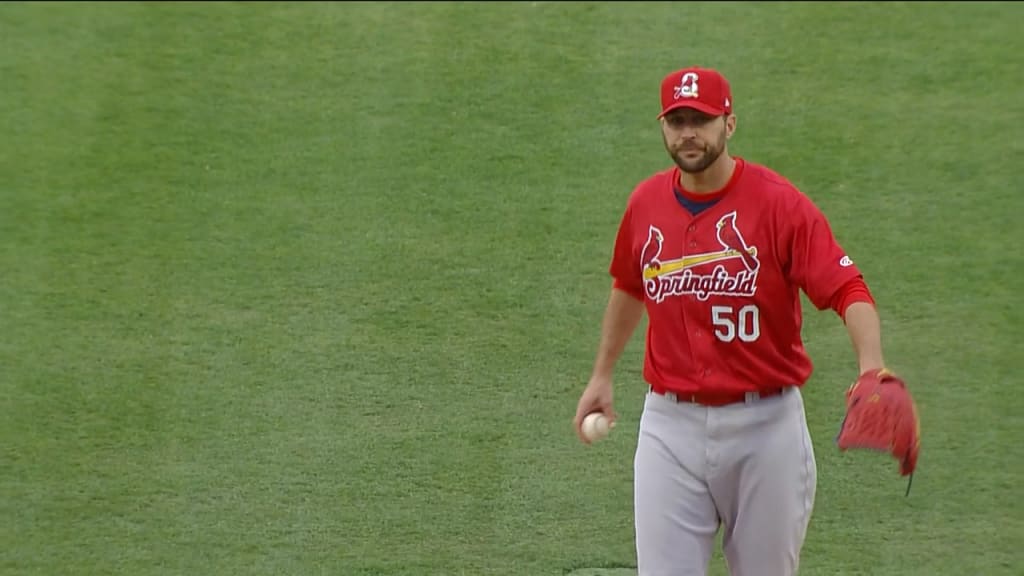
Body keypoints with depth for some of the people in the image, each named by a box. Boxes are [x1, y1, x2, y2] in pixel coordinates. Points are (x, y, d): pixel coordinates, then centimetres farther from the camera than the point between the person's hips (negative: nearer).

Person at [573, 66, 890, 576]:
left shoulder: (779, 203, -12)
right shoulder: (645, 204, 3)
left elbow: (848, 290, -19)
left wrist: (871, 368, -36)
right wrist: (602, 375, 27)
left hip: (765, 424, -3)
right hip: (670, 426, 3)